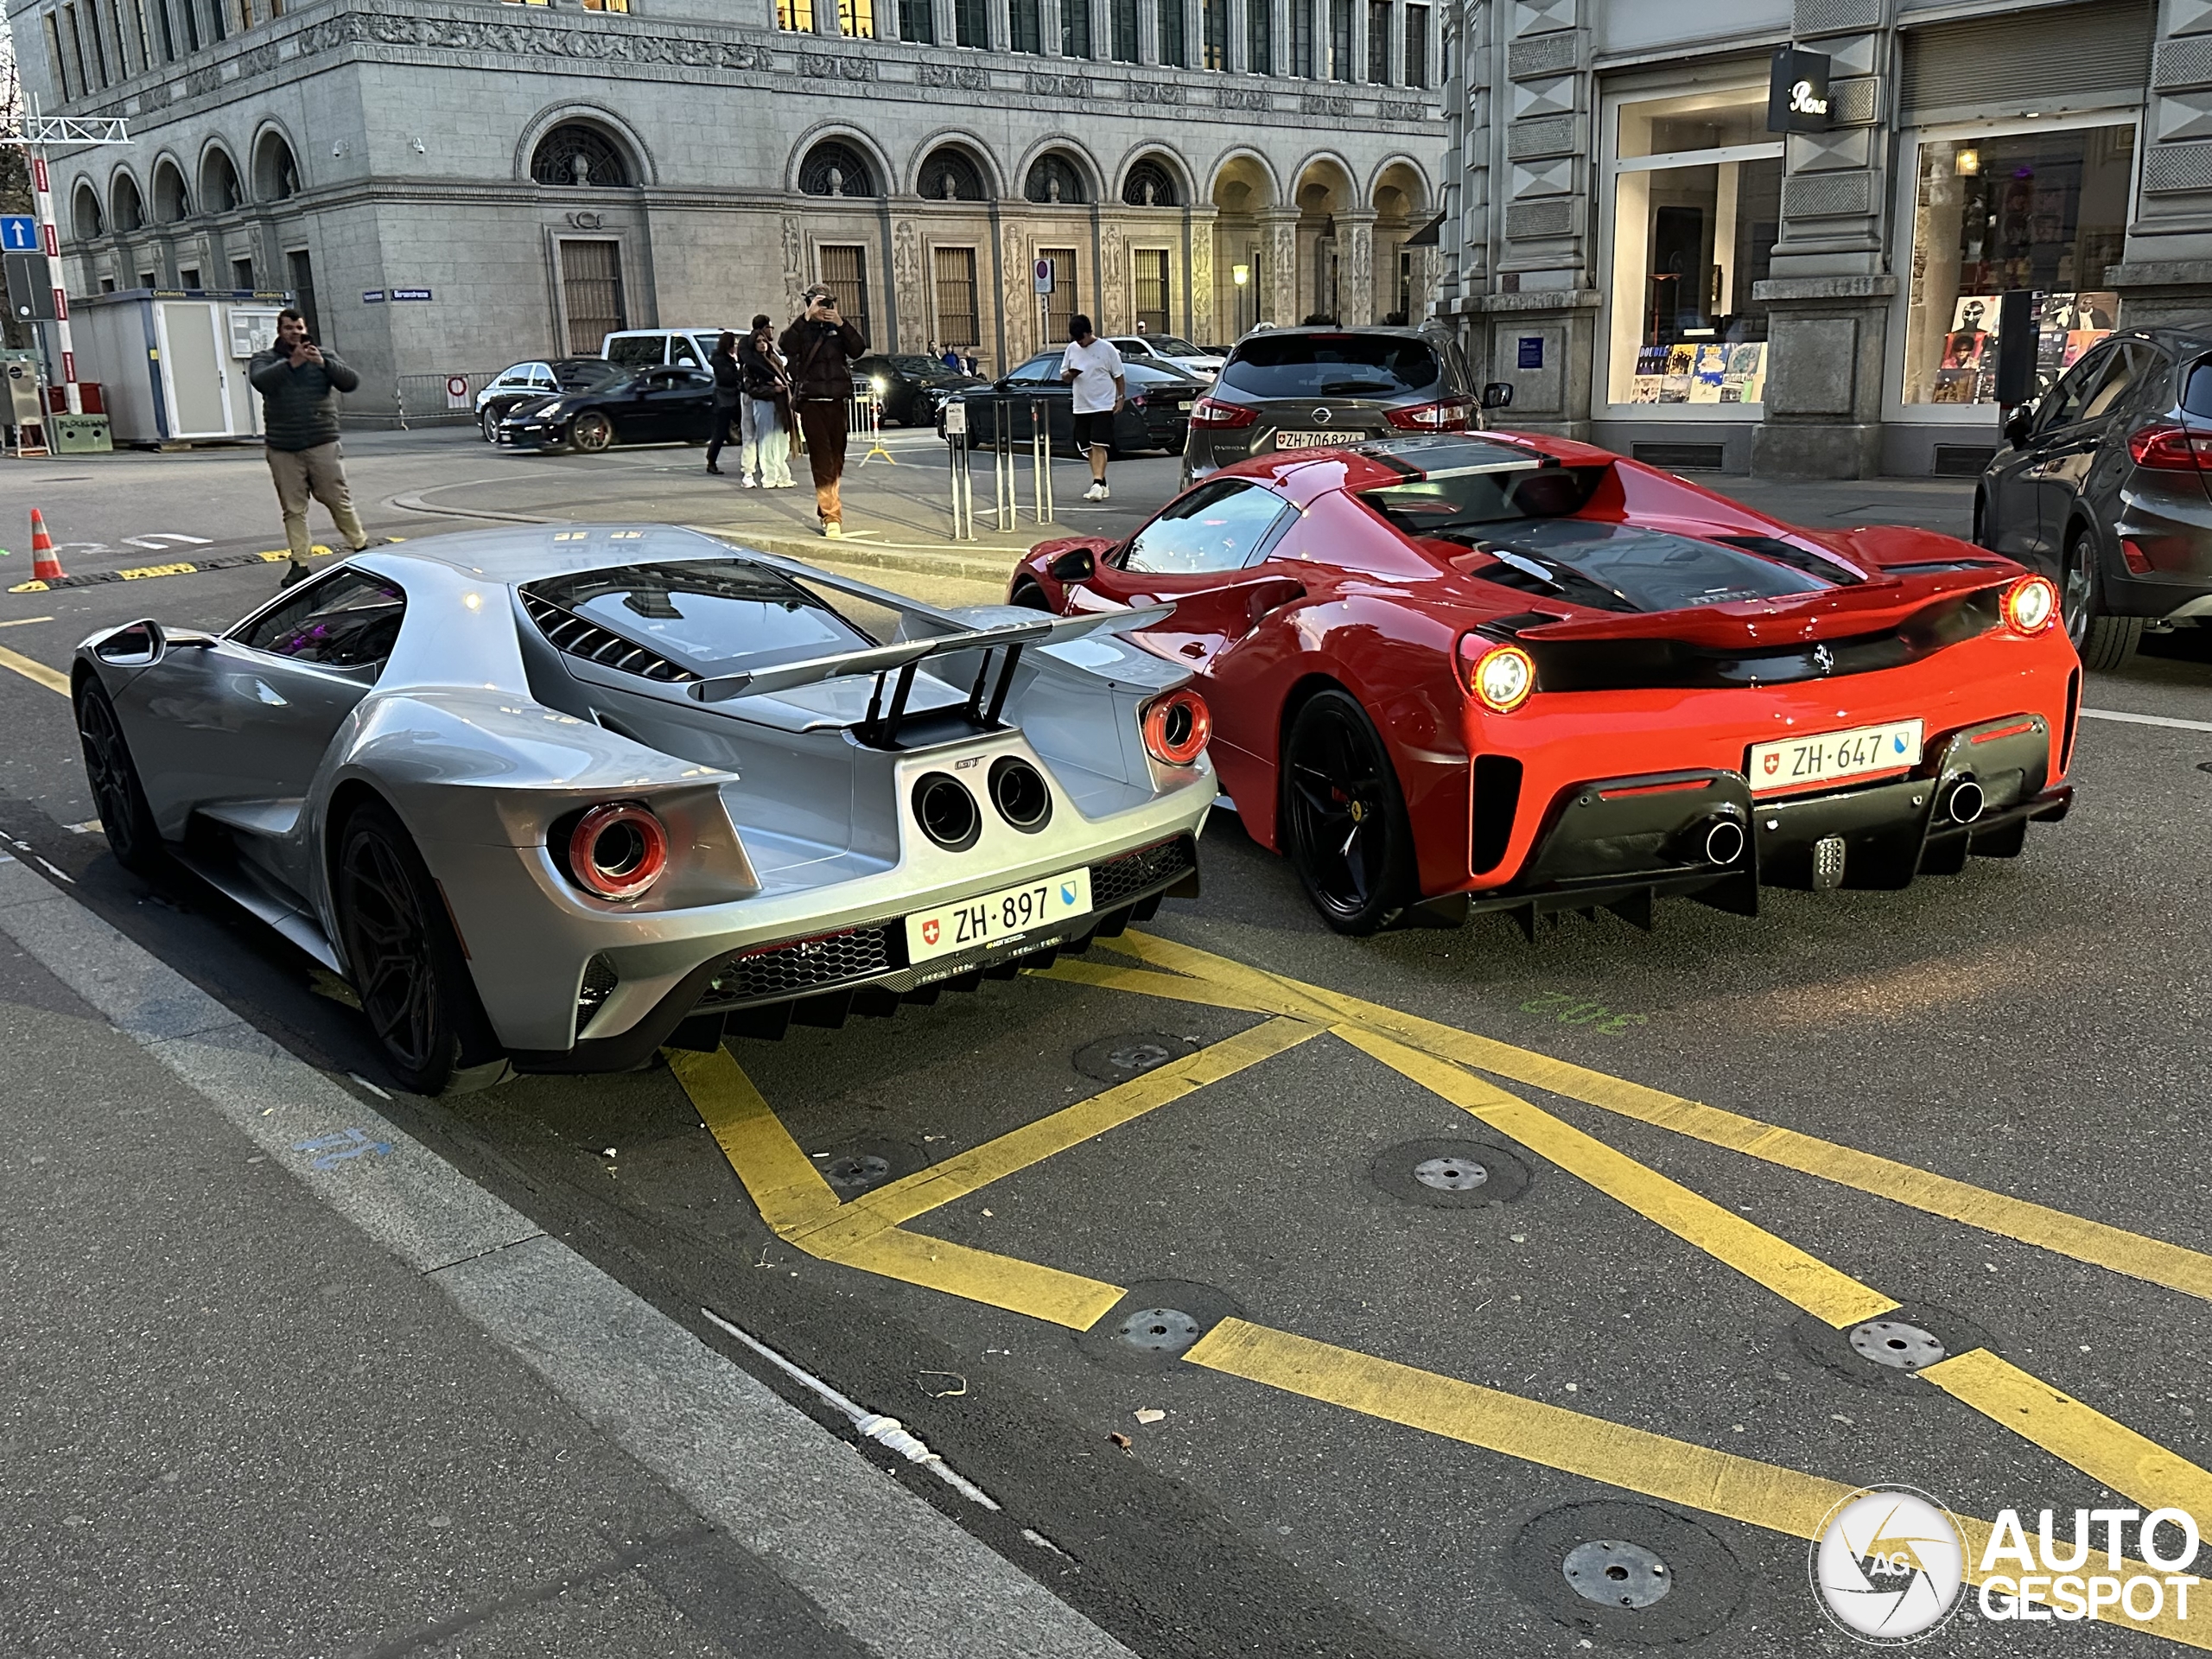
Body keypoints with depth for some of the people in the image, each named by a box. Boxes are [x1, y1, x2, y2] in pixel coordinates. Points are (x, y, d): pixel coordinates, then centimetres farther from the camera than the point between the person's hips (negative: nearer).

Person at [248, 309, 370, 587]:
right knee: (293, 509, 2)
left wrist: (323, 363, -20)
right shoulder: (265, 359, 8)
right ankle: (300, 563, 6)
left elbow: (351, 382, -4)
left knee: (338, 500, -1)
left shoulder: (324, 356, 11)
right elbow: (260, 380, -14)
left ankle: (360, 548, 15)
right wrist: (291, 363, -26)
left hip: (322, 444, -1)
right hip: (282, 448, 1)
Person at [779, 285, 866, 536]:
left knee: (836, 459, 8)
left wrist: (841, 324, -15)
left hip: (838, 402, 3)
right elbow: (786, 345, -18)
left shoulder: (839, 328, 11)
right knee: (822, 459, -11)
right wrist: (807, 316, -24)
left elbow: (859, 349, -4)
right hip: (811, 402, -3)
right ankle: (832, 515, -15)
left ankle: (825, 507, 23)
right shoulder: (801, 329, 3)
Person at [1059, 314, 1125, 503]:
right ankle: (1101, 484, 18)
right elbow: (1063, 375, 14)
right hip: (1081, 407, 5)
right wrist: (1069, 374, -9)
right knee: (1090, 449, 9)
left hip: (1103, 406, -5)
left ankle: (1098, 484, -20)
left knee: (1099, 446, -14)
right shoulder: (1072, 349, 9)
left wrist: (1121, 398, -8)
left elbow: (1119, 376, 0)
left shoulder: (1106, 348, -4)